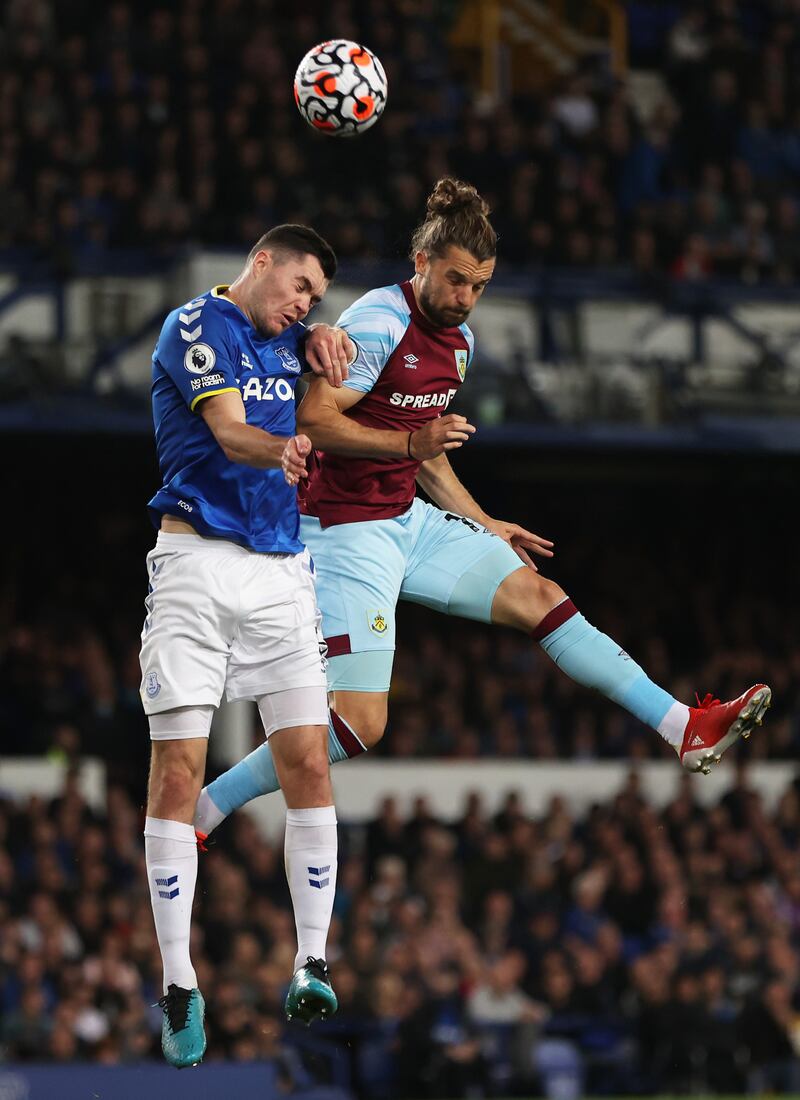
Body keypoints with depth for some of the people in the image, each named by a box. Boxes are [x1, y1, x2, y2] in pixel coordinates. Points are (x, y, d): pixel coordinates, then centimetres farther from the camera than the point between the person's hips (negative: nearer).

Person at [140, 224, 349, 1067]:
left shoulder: (283, 342, 18)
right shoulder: (196, 326, -2)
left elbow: (329, 346, 42)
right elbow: (228, 430, -18)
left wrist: (321, 344, 17)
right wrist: (281, 449, -40)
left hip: (280, 570, 6)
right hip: (198, 559, -6)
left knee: (308, 765, -5)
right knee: (178, 768, -9)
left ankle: (310, 966, -2)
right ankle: (178, 986, -6)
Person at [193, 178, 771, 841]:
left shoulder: (459, 340, 13)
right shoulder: (380, 323, -16)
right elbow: (312, 419, -23)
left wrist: (485, 527, 25)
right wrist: (410, 443, -32)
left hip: (409, 522, 9)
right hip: (347, 530, -9)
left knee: (538, 597, 3)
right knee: (359, 724, -15)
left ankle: (688, 728, 5)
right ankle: (203, 808, -4)